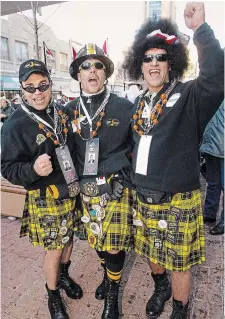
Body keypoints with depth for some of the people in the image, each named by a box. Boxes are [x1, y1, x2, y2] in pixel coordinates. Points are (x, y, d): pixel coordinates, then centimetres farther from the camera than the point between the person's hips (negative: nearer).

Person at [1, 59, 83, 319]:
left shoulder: (62, 114, 2)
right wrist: (33, 169, -35)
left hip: (70, 192, 6)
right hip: (44, 199, -5)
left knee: (68, 238, 21)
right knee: (54, 248, 8)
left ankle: (64, 275, 49)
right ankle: (53, 296, 36)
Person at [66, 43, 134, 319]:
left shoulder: (124, 107, -7)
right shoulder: (69, 111, 3)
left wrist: (125, 177, -5)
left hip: (116, 188, -3)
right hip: (86, 191, 4)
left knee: (114, 244, 5)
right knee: (96, 240, 19)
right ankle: (108, 276, 49)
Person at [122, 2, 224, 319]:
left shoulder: (189, 96, -10)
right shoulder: (139, 103, 8)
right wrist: (133, 181, 11)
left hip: (178, 201, -6)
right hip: (143, 198, 6)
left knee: (180, 262, 13)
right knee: (153, 253, 25)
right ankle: (161, 287, 54)